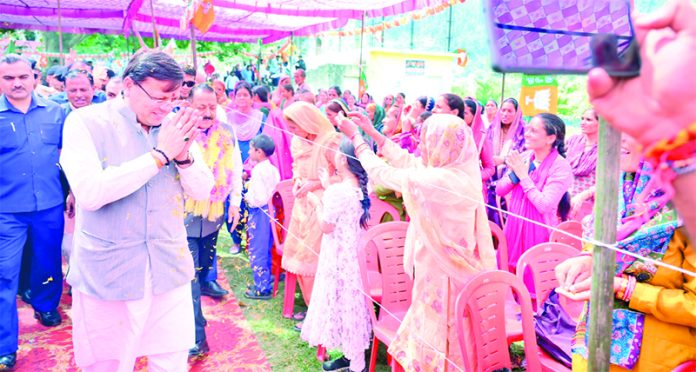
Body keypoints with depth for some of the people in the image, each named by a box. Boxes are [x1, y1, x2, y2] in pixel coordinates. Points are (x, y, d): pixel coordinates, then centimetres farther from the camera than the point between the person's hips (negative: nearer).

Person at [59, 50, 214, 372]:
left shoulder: (176, 127, 2)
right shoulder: (86, 122, -9)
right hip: (107, 276, -3)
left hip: (169, 271, 3)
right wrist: (160, 155, -23)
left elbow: (202, 192, 3)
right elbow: (89, 193, -23)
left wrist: (184, 156, -17)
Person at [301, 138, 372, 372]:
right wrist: (328, 189, 17)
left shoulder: (338, 191, -24)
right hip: (353, 253, 8)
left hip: (338, 257, -8)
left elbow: (326, 226, -17)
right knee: (350, 302, 18)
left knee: (340, 303, 5)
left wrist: (317, 203, -2)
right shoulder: (360, 188, 1)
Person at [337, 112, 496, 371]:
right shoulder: (461, 171, -3)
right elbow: (407, 161, 7)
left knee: (434, 337, 11)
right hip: (453, 266, 8)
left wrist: (355, 137, -5)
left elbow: (383, 173, -18)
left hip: (441, 271, -8)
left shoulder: (441, 180, -29)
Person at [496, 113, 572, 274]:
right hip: (514, 228, 5)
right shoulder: (523, 157, 2)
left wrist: (523, 176, -18)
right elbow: (499, 190, 3)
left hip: (538, 233, -5)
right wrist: (515, 173, -15)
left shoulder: (560, 167, -14)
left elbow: (544, 205, -22)